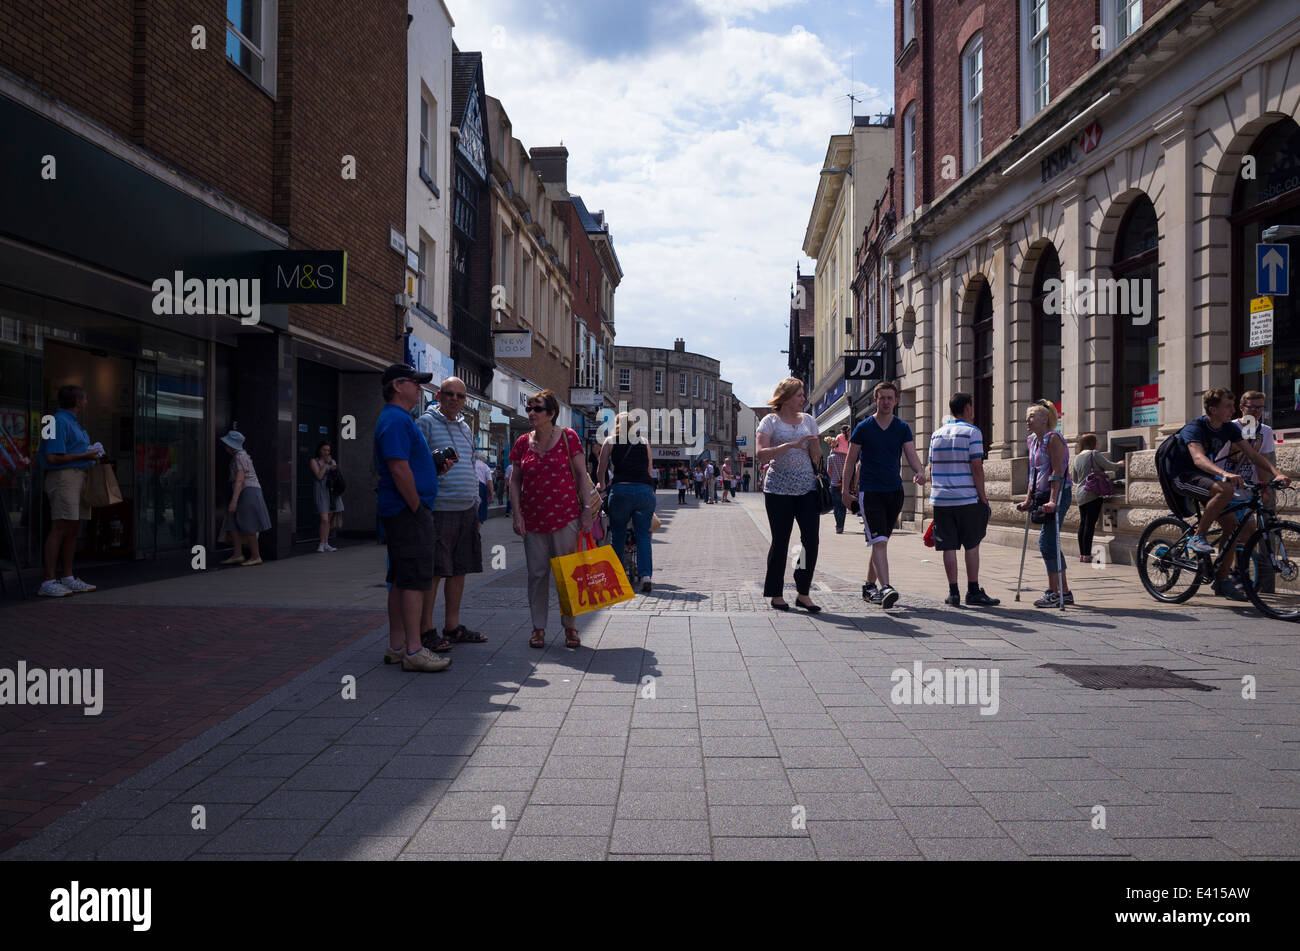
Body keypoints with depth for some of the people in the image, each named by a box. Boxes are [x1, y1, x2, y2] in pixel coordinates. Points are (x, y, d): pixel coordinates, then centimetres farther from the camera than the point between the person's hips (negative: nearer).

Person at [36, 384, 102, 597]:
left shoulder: (73, 422, 22)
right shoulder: (60, 422, -10)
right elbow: (52, 457, -17)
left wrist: (92, 454, 9)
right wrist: (85, 455, -12)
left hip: (80, 476, 10)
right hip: (64, 476, -10)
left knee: (73, 530, 10)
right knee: (60, 529, -13)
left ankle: (68, 578, 14)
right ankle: (48, 583, -12)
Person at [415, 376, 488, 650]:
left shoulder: (465, 427, 20)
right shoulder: (426, 422, -4)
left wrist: (475, 503, 21)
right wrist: (435, 469, -27)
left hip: (466, 509, 8)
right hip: (438, 509, -8)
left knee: (459, 569, 11)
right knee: (432, 571, -5)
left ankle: (452, 627, 20)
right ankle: (425, 631, 3)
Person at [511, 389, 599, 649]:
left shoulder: (568, 437, -1)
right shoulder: (523, 442, 7)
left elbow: (581, 474, 0)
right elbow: (515, 480, 10)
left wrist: (587, 510, -5)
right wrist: (517, 514, 1)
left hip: (565, 516, -2)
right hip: (533, 520, 3)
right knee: (537, 574, 7)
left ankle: (570, 627, 16)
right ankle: (538, 628, 17)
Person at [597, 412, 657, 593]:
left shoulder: (610, 441, 13)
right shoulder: (644, 442, 18)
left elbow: (601, 470, 14)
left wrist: (601, 486, 32)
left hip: (621, 489, -1)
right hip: (645, 489, 1)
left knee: (617, 534, 12)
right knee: (643, 534, 7)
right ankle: (645, 576, -7)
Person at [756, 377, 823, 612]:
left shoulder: (808, 420, 13)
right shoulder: (770, 421, 1)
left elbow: (816, 458, 13)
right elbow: (762, 454, -12)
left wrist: (815, 443, -8)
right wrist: (791, 445, -21)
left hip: (807, 487, 4)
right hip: (779, 488, -4)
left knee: (811, 539, -5)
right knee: (780, 541, 0)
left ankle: (803, 593, 6)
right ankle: (776, 594, 13)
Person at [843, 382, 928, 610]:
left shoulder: (902, 428, 7)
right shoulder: (864, 427, -1)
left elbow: (911, 455, -4)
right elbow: (850, 460, 4)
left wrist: (919, 472, -26)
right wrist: (845, 490, 1)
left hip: (894, 490, 4)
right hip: (869, 491, -4)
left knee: (881, 541, 11)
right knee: (878, 541, -15)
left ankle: (869, 585, 23)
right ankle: (885, 588, -22)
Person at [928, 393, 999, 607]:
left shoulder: (937, 433, 12)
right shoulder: (972, 431, -5)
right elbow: (976, 467, -10)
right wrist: (983, 497, -5)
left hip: (941, 499, 4)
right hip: (967, 499, -4)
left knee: (949, 547, 5)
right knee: (972, 545, 6)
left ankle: (953, 592, 6)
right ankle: (973, 591, 8)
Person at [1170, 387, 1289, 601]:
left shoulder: (1230, 429, 0)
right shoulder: (1194, 428, -21)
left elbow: (1252, 454, -3)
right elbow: (1199, 458, -38)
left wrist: (1277, 473, -20)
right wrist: (1225, 474, -55)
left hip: (1205, 478, 7)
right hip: (1182, 477, -7)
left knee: (1231, 523, -4)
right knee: (1225, 490, -34)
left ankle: (1223, 580, 4)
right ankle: (1197, 537, -18)